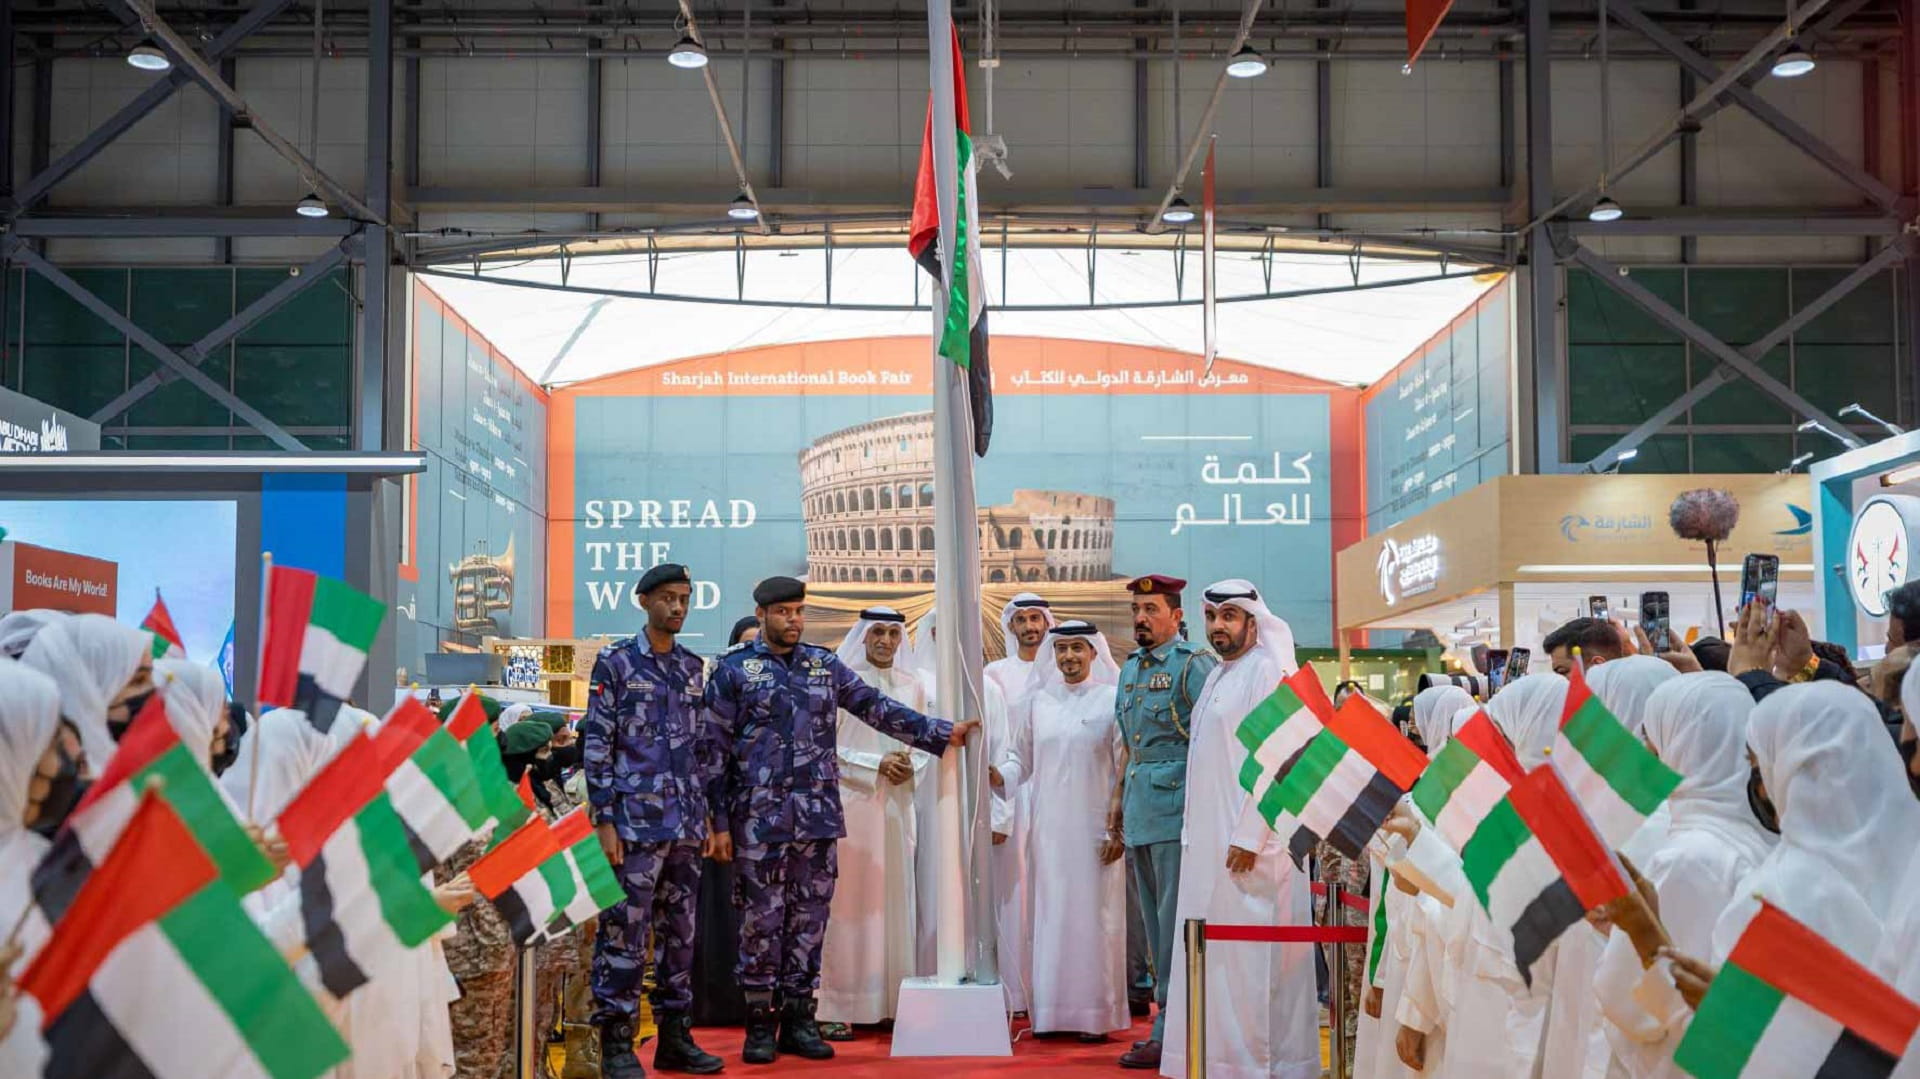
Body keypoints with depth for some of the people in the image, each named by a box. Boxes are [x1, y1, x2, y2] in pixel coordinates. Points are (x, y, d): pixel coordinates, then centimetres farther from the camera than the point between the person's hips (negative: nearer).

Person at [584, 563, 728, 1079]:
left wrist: (718, 819, 13)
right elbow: (595, 744, -5)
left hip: (688, 824, 6)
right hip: (636, 820, -5)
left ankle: (675, 1037, 18)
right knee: (625, 933, -5)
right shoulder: (616, 662, -1)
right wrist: (604, 820, -12)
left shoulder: (694, 669, 14)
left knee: (680, 933, 10)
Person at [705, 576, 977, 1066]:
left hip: (817, 814, 3)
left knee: (809, 915, 6)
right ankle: (760, 1021, 11)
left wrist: (942, 732, 2)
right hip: (760, 817, -3)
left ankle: (799, 1017, 16)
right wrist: (718, 820, -4)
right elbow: (715, 747, 1)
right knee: (762, 916, 1)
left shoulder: (824, 665, 11)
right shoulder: (734, 670, 2)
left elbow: (877, 708, 9)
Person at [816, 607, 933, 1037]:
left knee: (895, 899, 5)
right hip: (849, 804, -5)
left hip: (896, 805, 5)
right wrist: (877, 766, -12)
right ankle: (837, 1009, -2)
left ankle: (890, 1000, 10)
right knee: (847, 901, -5)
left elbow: (926, 744, 16)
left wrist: (911, 767, -4)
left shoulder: (912, 685, 13)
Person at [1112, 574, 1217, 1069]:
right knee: (1154, 921, 13)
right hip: (1139, 815, 9)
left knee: (1175, 922, -7)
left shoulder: (1194, 665, -8)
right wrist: (1120, 803, 21)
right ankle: (1167, 1023, 20)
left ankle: (1171, 1032, -3)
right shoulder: (1131, 669, 17)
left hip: (1177, 810, -9)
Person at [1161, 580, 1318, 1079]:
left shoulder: (1268, 672, -11)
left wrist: (1248, 837, -21)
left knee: (1248, 954, -5)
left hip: (1249, 842, -9)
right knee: (1214, 953, 11)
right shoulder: (1217, 677, 17)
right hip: (1209, 841, 9)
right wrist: (1195, 833, 15)